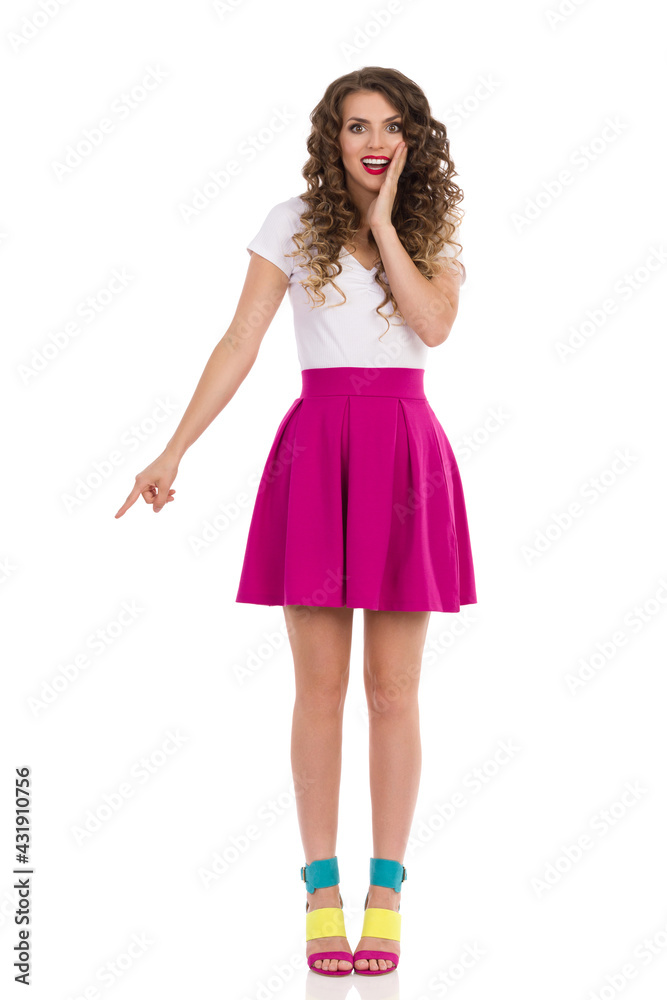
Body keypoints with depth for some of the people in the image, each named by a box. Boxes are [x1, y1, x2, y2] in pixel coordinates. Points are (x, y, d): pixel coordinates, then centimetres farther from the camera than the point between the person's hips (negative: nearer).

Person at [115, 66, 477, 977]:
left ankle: (386, 894, 12)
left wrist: (383, 219, -4)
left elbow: (434, 323, -10)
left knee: (393, 689, 2)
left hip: (406, 454, 1)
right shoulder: (293, 224, 6)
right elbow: (240, 343, 1)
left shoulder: (436, 236, 10)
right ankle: (321, 892, 11)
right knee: (320, 687, 1)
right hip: (316, 450, -1)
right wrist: (174, 452, -5)